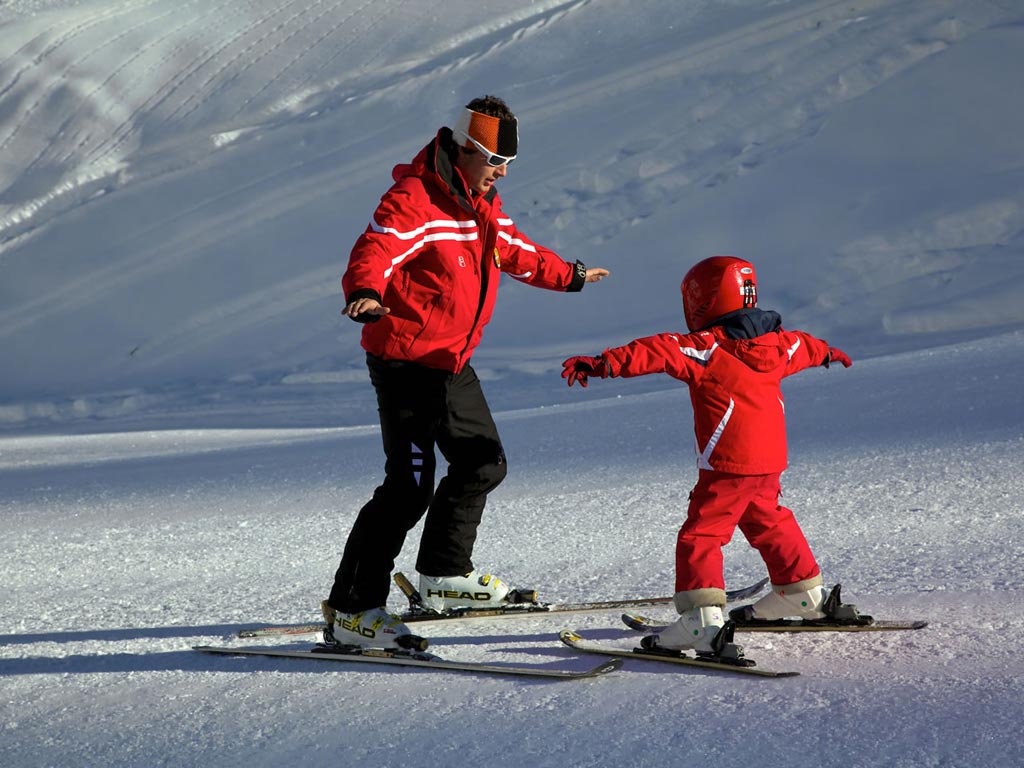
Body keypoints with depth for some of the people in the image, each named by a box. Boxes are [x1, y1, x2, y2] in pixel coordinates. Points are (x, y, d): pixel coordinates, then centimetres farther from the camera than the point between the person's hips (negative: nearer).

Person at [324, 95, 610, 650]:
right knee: (409, 485, -14)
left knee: (483, 463, 18)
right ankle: (349, 607, -10)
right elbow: (376, 249, -33)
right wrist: (365, 293, -55)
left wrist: (569, 276, 45)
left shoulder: (483, 206, 13)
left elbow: (516, 252, 31)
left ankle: (444, 574, 34)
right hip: (405, 360, -10)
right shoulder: (413, 200, -17)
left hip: (452, 365, 10)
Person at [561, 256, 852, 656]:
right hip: (771, 459, 8)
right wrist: (827, 352, 57)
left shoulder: (706, 349, -13)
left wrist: (603, 363, -33)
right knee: (768, 522, 29)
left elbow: (660, 352, -26)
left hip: (728, 464, -8)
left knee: (700, 535, -8)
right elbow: (800, 345, 34)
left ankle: (702, 619, -21)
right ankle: (804, 590, 40)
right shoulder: (775, 342, 11)